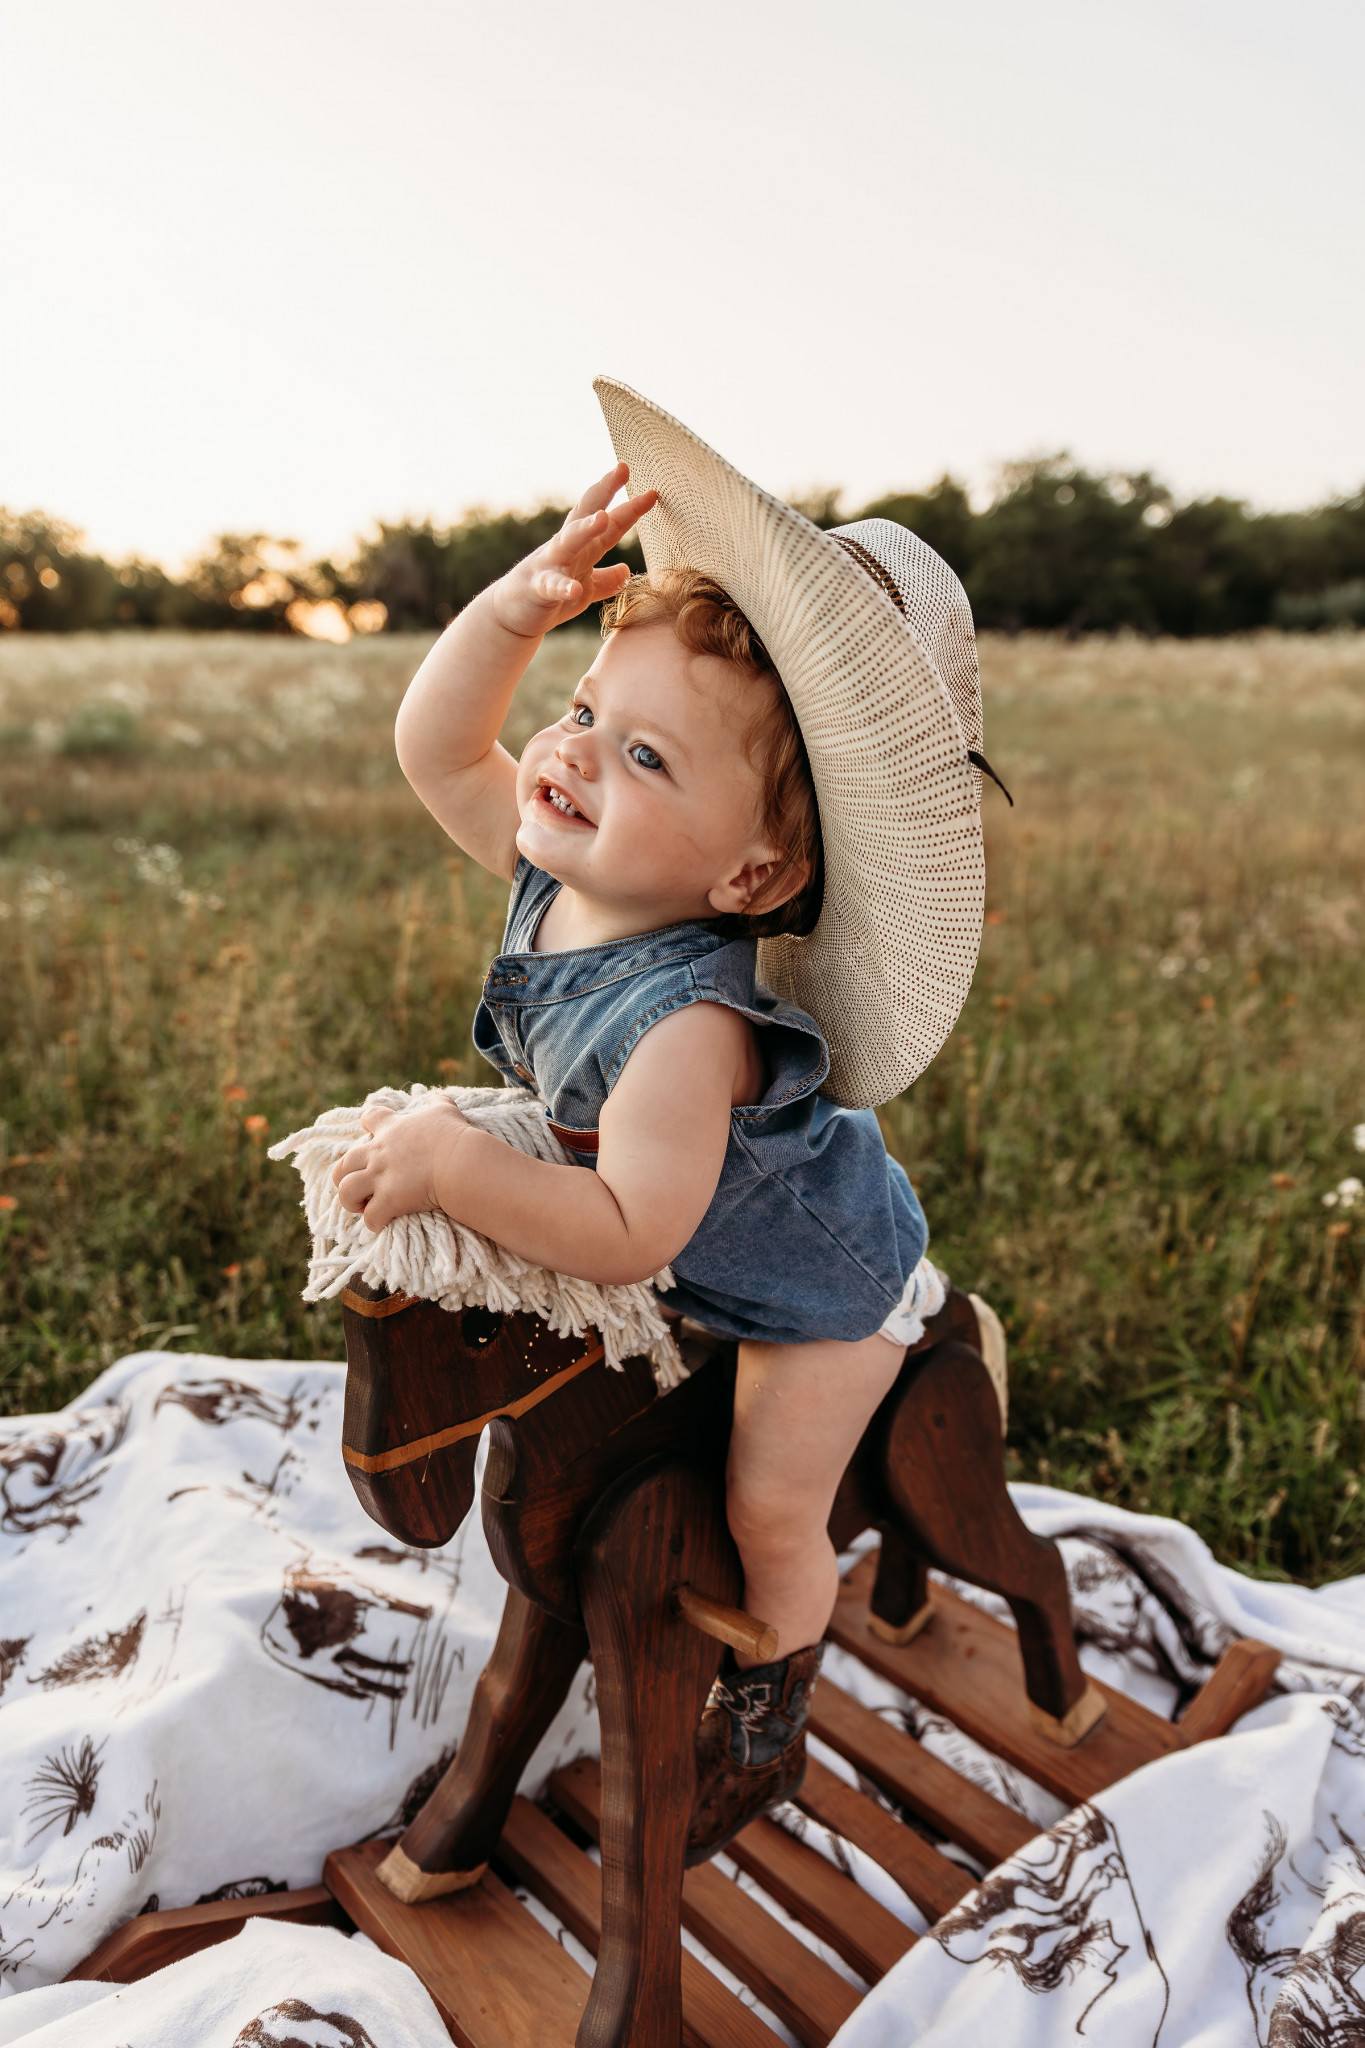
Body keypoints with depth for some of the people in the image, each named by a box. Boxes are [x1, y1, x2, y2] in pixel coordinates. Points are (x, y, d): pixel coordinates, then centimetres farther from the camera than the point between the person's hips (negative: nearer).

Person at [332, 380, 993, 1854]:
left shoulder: (687, 1017, -45)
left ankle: (762, 1720, 38)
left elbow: (627, 1232, -44)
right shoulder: (556, 875, -20)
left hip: (824, 1288, -8)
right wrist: (519, 606, -27)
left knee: (769, 1508, 9)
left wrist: (456, 1162, -41)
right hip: (718, 1255, 8)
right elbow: (435, 747, -13)